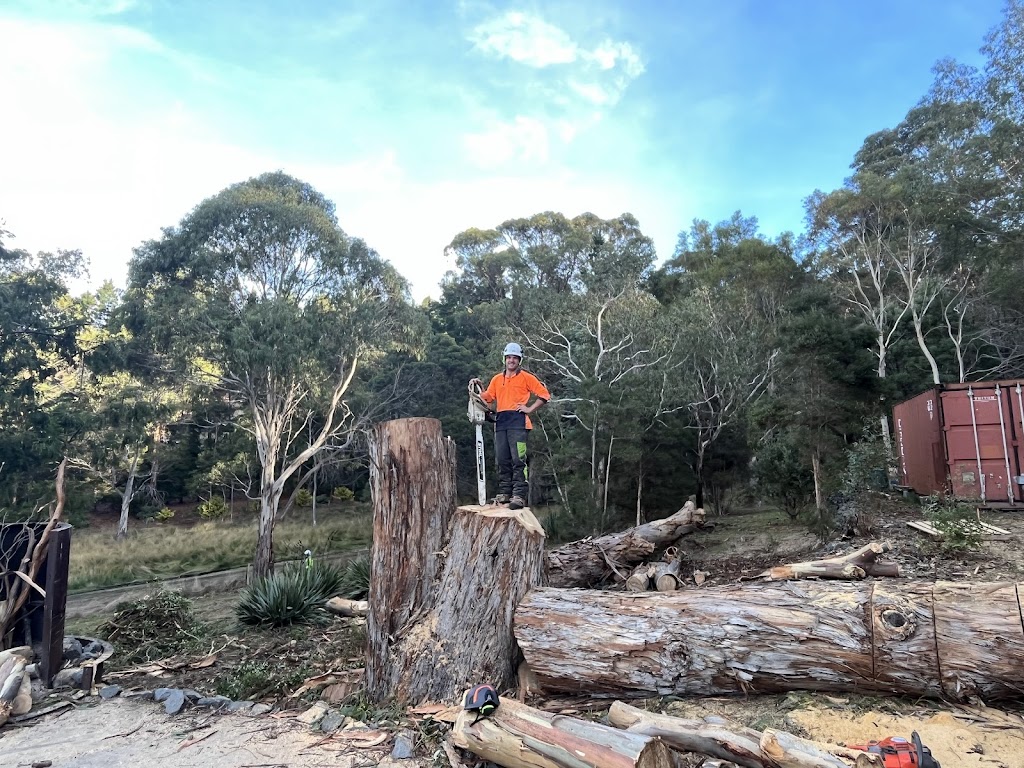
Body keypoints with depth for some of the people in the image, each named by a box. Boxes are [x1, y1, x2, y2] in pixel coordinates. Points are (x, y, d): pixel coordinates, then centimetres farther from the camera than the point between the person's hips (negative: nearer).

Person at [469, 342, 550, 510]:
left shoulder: (526, 377, 4)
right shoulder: (497, 379, 19)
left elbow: (544, 394, 1)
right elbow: (487, 398, 18)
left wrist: (529, 409, -5)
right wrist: (477, 388, 4)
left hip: (518, 422, -6)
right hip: (501, 422, 6)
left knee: (518, 460, -12)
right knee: (502, 461, 7)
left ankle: (519, 496, -14)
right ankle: (504, 493, 15)